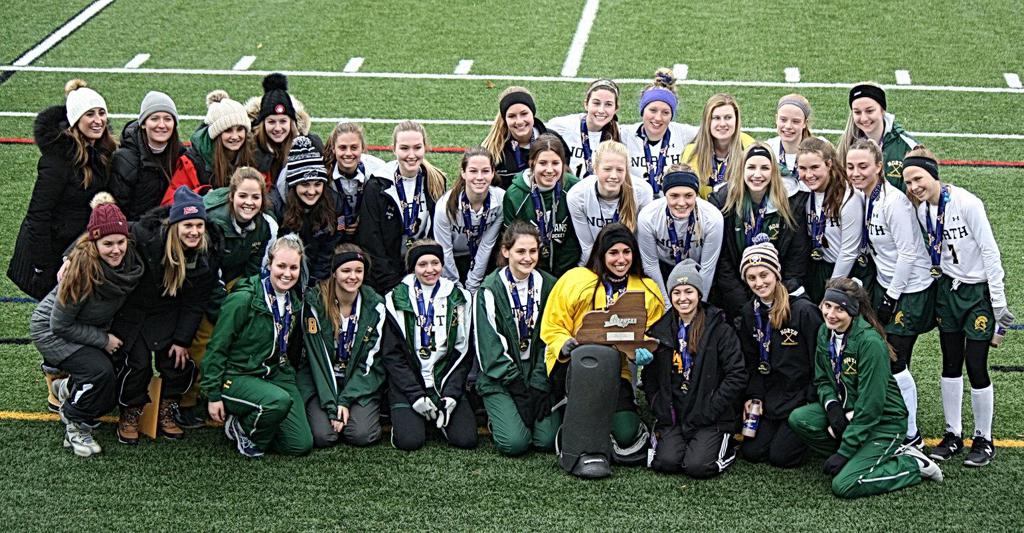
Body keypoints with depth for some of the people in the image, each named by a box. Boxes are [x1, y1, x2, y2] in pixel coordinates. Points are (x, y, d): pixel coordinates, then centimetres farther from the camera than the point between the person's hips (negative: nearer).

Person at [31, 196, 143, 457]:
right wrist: (103, 340, -20)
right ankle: (76, 427, -3)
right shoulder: (82, 271, -33)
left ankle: (67, 387, 26)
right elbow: (60, 325, -24)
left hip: (94, 327, 6)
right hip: (50, 330, -6)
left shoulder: (129, 259, -18)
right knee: (100, 370, -28)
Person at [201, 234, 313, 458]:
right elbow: (217, 348, -13)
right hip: (237, 377, -6)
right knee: (279, 401, -37)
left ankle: (249, 422, 17)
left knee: (301, 445, -8)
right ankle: (242, 429, -6)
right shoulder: (244, 299, -17)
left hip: (275, 374, 7)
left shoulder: (295, 301, 4)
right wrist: (213, 395, -12)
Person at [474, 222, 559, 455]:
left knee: (548, 440, -16)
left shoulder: (548, 286, 4)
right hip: (499, 378, -3)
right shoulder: (490, 290, -7)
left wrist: (539, 387, -9)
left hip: (538, 377, 3)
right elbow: (489, 347, -11)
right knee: (515, 442, -20)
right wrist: (519, 388, -16)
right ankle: (498, 417, 12)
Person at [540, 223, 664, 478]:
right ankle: (584, 450, -39)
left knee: (626, 435, -26)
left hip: (616, 375, 2)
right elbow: (552, 326, 5)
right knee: (596, 354, -41)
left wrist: (642, 350, -13)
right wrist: (564, 345, -17)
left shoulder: (648, 290, 13)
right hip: (571, 368, -2)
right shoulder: (575, 280, 5)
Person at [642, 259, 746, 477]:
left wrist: (709, 411, -13)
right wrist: (662, 413, -3)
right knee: (666, 462, -22)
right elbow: (649, 377, 11)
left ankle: (724, 447, 10)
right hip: (673, 416, 2)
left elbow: (737, 376, -8)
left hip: (711, 419, -2)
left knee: (697, 466, -22)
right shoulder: (660, 330, 9)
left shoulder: (720, 329, -2)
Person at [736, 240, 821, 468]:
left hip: (801, 395, -6)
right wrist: (754, 396, 0)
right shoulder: (750, 312, 4)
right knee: (751, 452, -2)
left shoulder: (803, 310, -16)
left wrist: (813, 403, -14)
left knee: (780, 456, -11)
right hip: (771, 396, 6)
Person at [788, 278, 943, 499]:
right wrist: (832, 405, -16)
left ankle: (914, 465, -1)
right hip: (847, 412, 7)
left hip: (883, 421, -7)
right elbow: (822, 380, 8)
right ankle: (861, 457, 0)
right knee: (798, 418, -17)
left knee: (844, 485, -21)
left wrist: (844, 452, -23)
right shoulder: (825, 334, -2)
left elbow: (870, 405, -25)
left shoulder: (870, 342, -25)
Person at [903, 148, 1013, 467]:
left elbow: (990, 252, -17)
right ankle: (953, 435, 21)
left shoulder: (967, 204, -20)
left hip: (979, 292, -6)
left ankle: (984, 440, 11)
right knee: (950, 365, 9)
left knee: (976, 365, -4)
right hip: (948, 290, 6)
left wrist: (999, 303, -16)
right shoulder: (923, 212, 0)